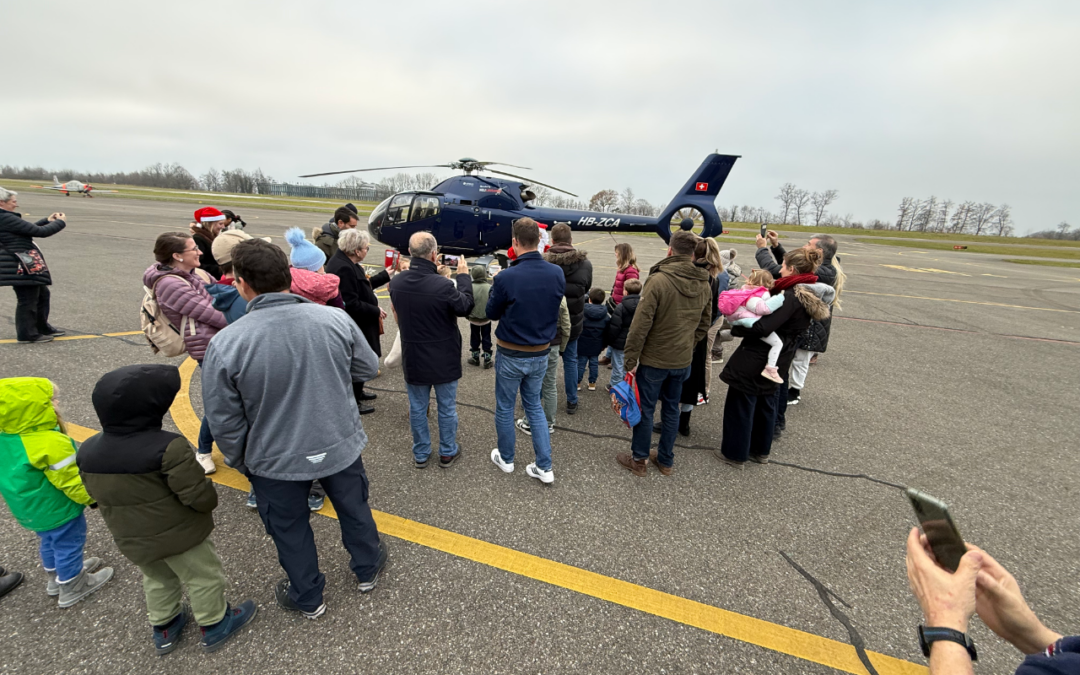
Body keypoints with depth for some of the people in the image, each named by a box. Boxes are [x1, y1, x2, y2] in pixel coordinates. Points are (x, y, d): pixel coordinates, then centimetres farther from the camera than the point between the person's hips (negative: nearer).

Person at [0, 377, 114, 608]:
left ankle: (57, 576, 48)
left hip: (29, 508, 9)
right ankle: (72, 587, 29)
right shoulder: (50, 443, -35)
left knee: (50, 542, 28)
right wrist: (92, 497, -9)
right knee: (67, 545, 12)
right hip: (56, 509, -9)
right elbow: (72, 480, -25)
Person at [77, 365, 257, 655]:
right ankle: (214, 626, 31)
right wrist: (210, 497, -6)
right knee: (203, 577, 15)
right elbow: (201, 498, -28)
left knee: (157, 580, 29)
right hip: (179, 536, -6)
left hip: (130, 541, 6)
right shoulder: (168, 448, -30)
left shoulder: (87, 452, -8)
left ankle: (163, 628, 45)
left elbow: (97, 498, 6)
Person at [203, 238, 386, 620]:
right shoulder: (336, 320, -18)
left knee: (290, 530, 24)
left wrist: (239, 462, 7)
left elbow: (225, 420, -11)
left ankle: (307, 598, 47)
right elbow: (369, 368, -2)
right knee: (354, 508, 26)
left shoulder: (225, 344, -22)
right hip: (341, 446, 2)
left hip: (276, 462, -1)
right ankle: (367, 569, 49)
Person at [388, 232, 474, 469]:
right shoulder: (443, 286, -27)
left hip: (413, 358, 4)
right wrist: (464, 276, 1)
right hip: (444, 360, -4)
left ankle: (421, 454, 32)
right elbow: (466, 307, -10)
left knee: (417, 408, 17)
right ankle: (447, 453, 31)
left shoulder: (396, 283, -10)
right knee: (447, 408, 15)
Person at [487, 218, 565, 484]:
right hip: (541, 353, 4)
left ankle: (506, 459, 36)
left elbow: (492, 313, -7)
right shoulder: (557, 273, -10)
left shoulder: (505, 278, -23)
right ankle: (544, 467, 22)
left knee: (505, 407, 18)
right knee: (534, 405, 21)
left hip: (511, 355, -4)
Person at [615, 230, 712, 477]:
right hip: (683, 361, 6)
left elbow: (641, 324, -20)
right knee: (671, 409, 18)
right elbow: (704, 324, 10)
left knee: (645, 409, 9)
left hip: (654, 359, -5)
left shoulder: (658, 280, -19)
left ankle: (639, 460, 23)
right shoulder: (704, 284, 1)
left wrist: (630, 359, -13)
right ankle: (666, 460, 31)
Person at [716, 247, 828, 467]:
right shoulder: (808, 297, 8)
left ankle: (734, 453, 16)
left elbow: (764, 327, -29)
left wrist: (736, 328, -15)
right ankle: (760, 450, 37)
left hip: (755, 359, -9)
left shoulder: (791, 297, -22)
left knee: (740, 404, 4)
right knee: (766, 403, 22)